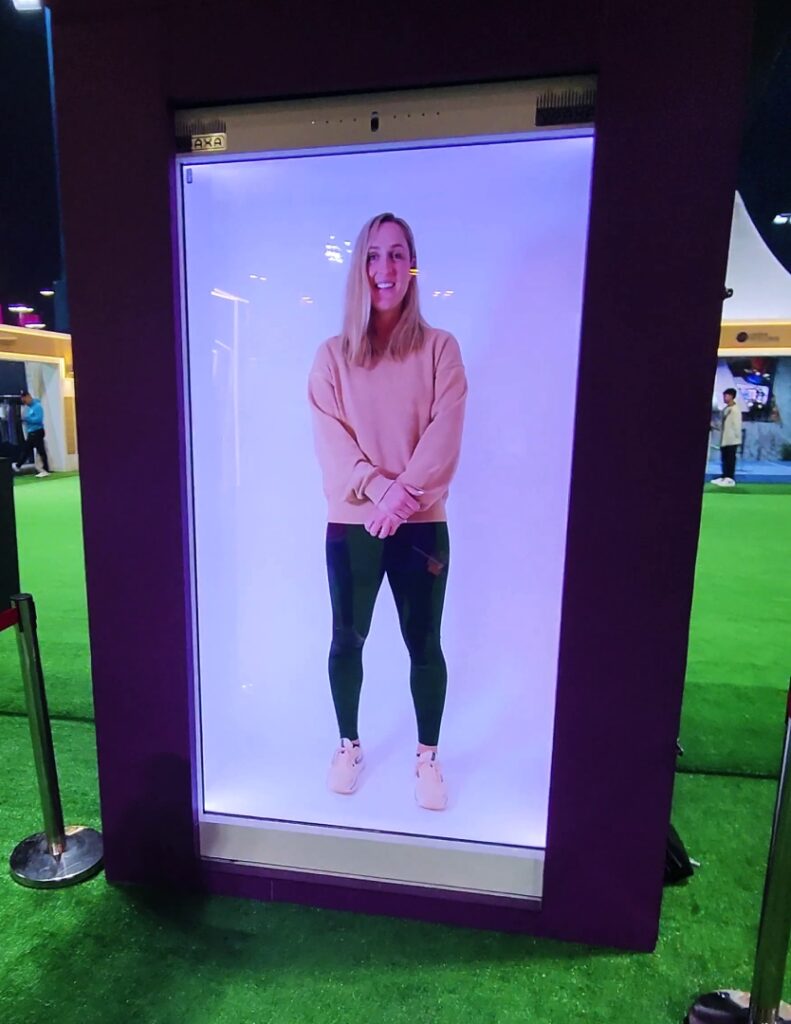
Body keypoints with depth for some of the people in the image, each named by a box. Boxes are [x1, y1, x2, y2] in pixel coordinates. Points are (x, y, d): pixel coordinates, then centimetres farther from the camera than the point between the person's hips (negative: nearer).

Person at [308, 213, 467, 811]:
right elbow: (331, 441, -5)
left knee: (424, 645, 8)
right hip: (351, 525, 1)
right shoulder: (333, 355, 5)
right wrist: (380, 488, -19)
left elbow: (444, 436, -7)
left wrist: (406, 494, -20)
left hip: (422, 525, -1)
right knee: (347, 640, 12)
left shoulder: (440, 348, 3)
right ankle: (349, 745, 35)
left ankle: (428, 756, 29)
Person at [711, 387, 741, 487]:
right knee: (724, 459, 10)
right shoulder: (725, 409, 14)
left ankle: (730, 479, -1)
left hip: (732, 439, -9)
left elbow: (737, 425, -15)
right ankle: (724, 477, 16)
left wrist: (736, 436, -16)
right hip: (724, 439, 9)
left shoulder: (735, 409, -12)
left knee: (730, 459, -5)